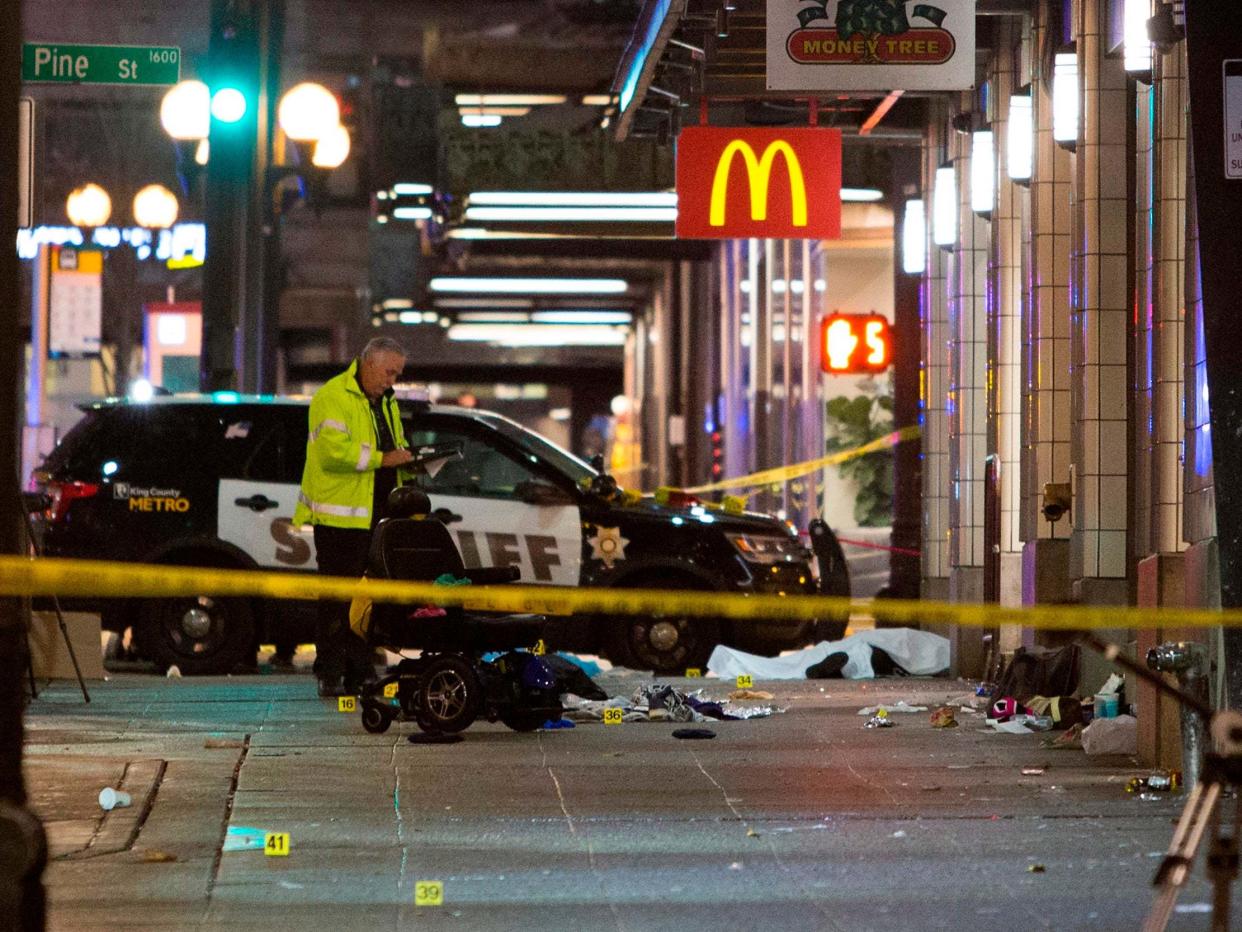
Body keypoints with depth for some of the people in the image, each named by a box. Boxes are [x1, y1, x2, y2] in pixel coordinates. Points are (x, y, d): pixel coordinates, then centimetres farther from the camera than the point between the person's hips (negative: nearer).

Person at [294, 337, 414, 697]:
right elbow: (334, 450, -22)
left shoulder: (386, 402, 20)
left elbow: (394, 445, 30)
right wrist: (381, 459, -20)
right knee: (338, 599, -7)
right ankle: (330, 676, -4)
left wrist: (405, 459, 8)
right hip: (340, 517, -8)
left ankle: (361, 673, 16)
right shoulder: (333, 397, -10)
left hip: (377, 517, 9)